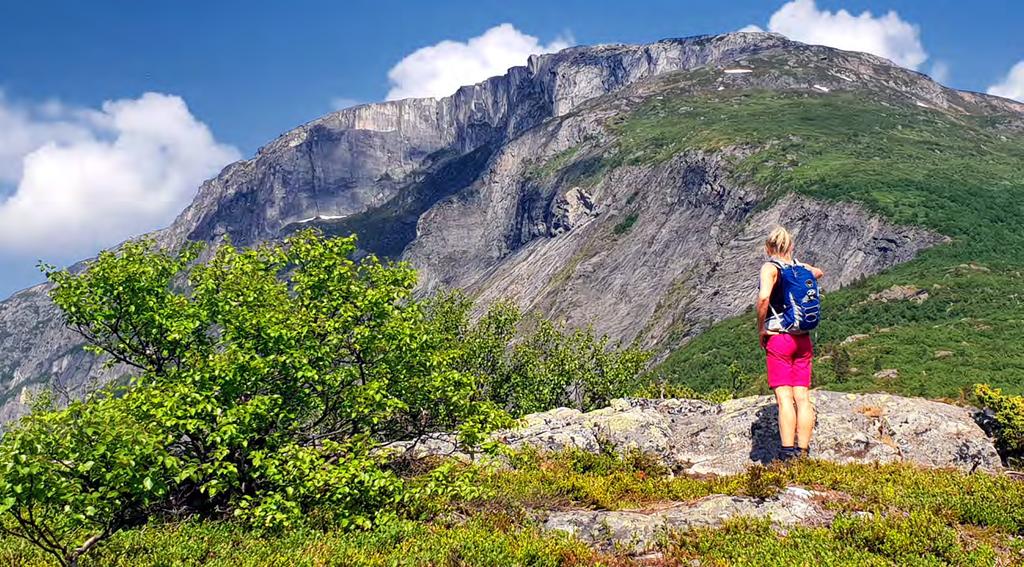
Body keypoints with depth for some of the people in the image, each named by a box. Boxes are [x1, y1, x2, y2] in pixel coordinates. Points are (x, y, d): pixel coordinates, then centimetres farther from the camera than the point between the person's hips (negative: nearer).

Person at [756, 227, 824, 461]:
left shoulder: (770, 268, -5)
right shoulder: (803, 268, 12)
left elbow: (763, 297, -23)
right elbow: (819, 272, 37)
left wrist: (761, 328, -12)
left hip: (778, 337, -5)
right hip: (803, 339, 5)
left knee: (784, 397, -8)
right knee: (802, 397, 4)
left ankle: (787, 453, -12)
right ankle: (803, 452, 6)